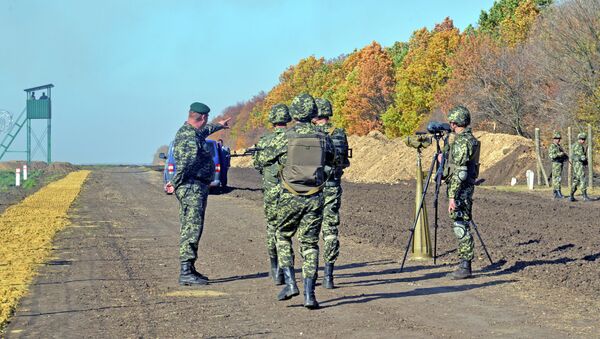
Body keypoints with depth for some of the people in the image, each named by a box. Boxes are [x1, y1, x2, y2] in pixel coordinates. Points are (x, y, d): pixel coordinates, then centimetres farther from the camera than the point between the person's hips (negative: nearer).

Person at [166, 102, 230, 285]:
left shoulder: (187, 131, 16)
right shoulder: (189, 136, -18)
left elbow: (204, 131, 40)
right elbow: (188, 159, -34)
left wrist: (218, 126, 55)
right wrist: (175, 181, -27)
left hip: (197, 187, 11)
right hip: (191, 187, -11)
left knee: (191, 228, 13)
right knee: (192, 228, -14)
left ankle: (190, 270, 19)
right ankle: (185, 273, -17)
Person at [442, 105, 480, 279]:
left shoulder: (462, 142, -18)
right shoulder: (471, 139, 14)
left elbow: (459, 172, -22)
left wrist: (452, 196, -23)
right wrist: (445, 159, 39)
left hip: (460, 189, -10)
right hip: (467, 188, 10)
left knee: (460, 226, -8)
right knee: (462, 225, 12)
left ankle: (465, 267, -7)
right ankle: (464, 264, 15)